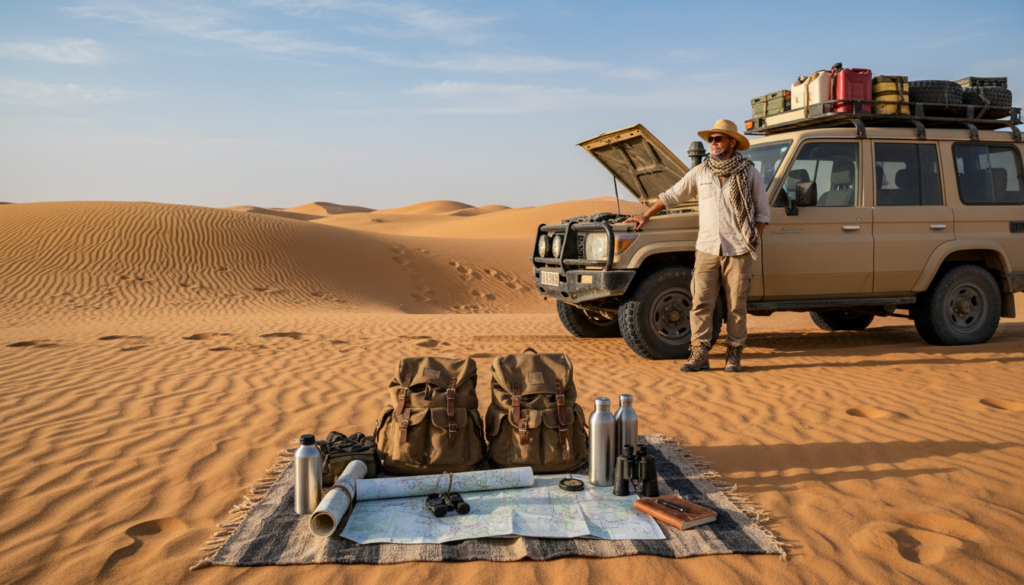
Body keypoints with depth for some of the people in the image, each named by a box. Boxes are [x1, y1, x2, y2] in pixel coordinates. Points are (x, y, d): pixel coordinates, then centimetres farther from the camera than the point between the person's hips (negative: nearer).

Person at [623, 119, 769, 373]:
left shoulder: (750, 173, 4)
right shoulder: (700, 172, 10)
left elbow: (762, 212, 8)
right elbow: (672, 195, 20)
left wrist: (753, 242, -1)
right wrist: (645, 215, 20)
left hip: (738, 251, -2)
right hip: (707, 249, 2)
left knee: (736, 305, 2)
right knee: (700, 302, -5)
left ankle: (734, 355, 12)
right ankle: (699, 355, -1)